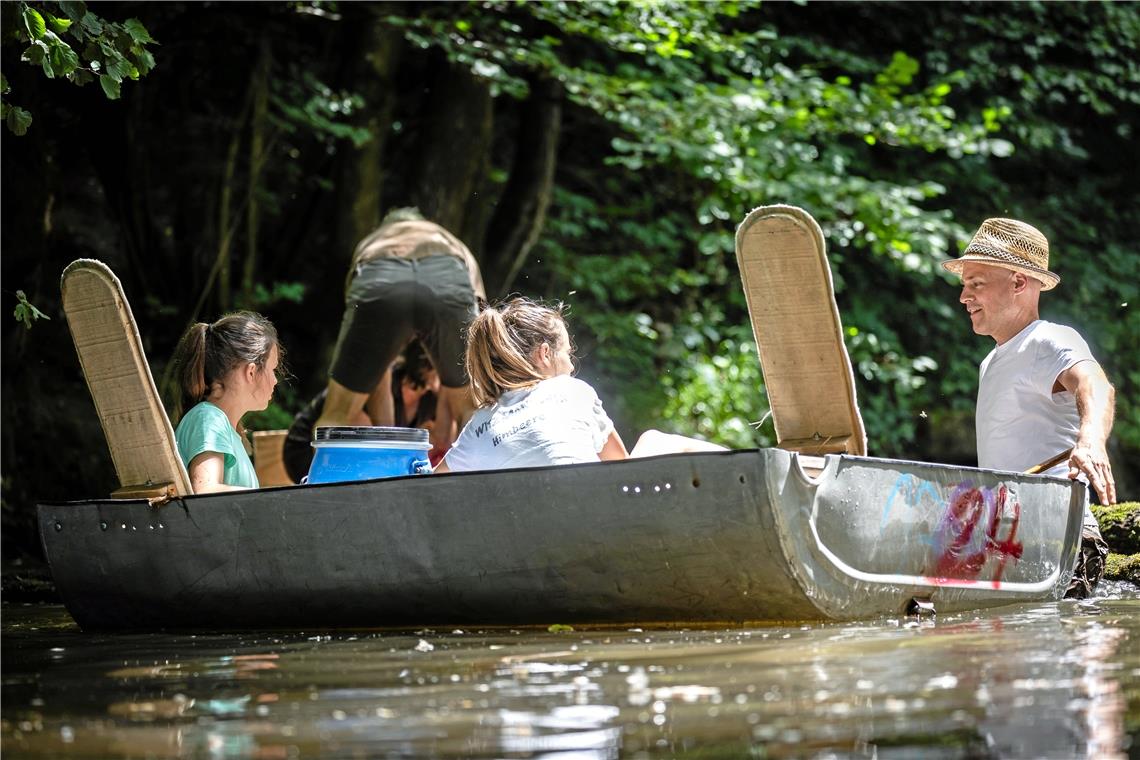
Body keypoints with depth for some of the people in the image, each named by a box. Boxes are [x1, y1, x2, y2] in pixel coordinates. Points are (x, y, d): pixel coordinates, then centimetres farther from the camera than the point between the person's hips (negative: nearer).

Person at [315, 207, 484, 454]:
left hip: (378, 285, 0)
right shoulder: (455, 246, 45)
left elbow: (372, 367, 42)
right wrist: (443, 435, 50)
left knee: (336, 415, 16)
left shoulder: (369, 246, 44)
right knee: (470, 409, 25)